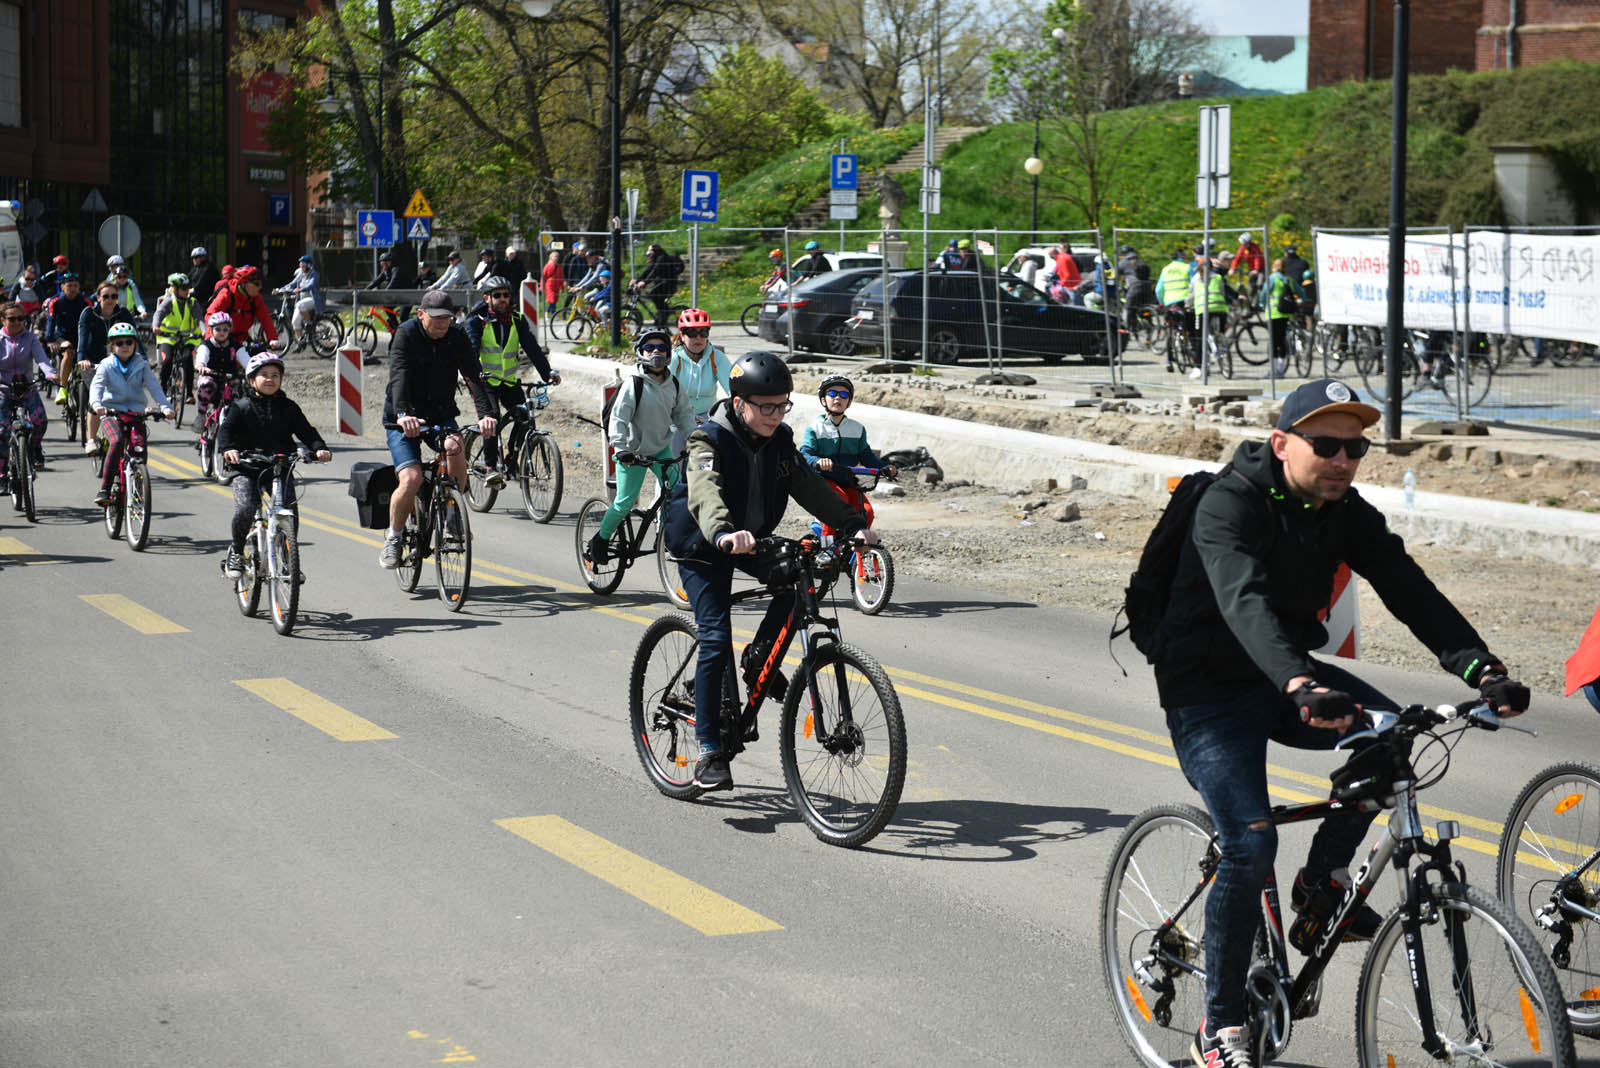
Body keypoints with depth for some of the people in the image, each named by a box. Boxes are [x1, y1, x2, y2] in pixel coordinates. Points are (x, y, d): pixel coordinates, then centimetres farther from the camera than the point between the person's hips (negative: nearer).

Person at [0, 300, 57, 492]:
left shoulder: (30, 338, 0)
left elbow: (41, 357, -15)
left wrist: (49, 373, -35)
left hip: (28, 388, 0)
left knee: (39, 421, -25)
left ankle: (35, 447, 9)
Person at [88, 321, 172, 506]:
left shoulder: (141, 365, 5)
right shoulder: (107, 365, 0)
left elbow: (154, 387, -7)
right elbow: (96, 386, -14)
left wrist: (165, 407, -24)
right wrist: (97, 404, -35)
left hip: (135, 413, 3)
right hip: (111, 412, -3)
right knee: (117, 442, -28)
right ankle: (104, 490, -27)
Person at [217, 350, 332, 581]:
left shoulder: (288, 408, 7)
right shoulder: (241, 407, 0)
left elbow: (306, 431, 2)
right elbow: (226, 429, -10)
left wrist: (319, 448, -18)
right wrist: (228, 449, -32)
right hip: (246, 469, -2)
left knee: (290, 509, -13)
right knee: (245, 509, -21)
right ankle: (236, 552, 4)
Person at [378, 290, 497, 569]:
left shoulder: (457, 337, -6)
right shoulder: (406, 334, -15)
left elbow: (473, 376, -16)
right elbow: (399, 376, -29)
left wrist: (486, 414, -33)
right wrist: (403, 414, -47)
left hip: (441, 414, 3)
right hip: (404, 419, -3)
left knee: (455, 450, -29)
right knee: (412, 480, -19)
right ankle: (393, 537, 5)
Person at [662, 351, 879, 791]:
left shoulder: (780, 440, -4)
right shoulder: (710, 441, -23)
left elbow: (810, 486, -6)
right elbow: (705, 492, -41)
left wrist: (853, 524, -19)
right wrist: (723, 533, -60)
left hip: (754, 540, 6)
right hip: (702, 546, -6)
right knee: (716, 640, -16)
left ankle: (760, 657, 4)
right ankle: (710, 751, -10)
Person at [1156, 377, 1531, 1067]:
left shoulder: (1347, 513, -3)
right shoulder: (1230, 506, -22)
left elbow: (1409, 590, -12)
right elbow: (1245, 603, -39)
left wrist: (1482, 669, -28)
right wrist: (1300, 687, -56)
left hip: (1287, 677, 6)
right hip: (1209, 691, -6)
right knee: (1250, 845, -18)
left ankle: (1322, 882, 2)